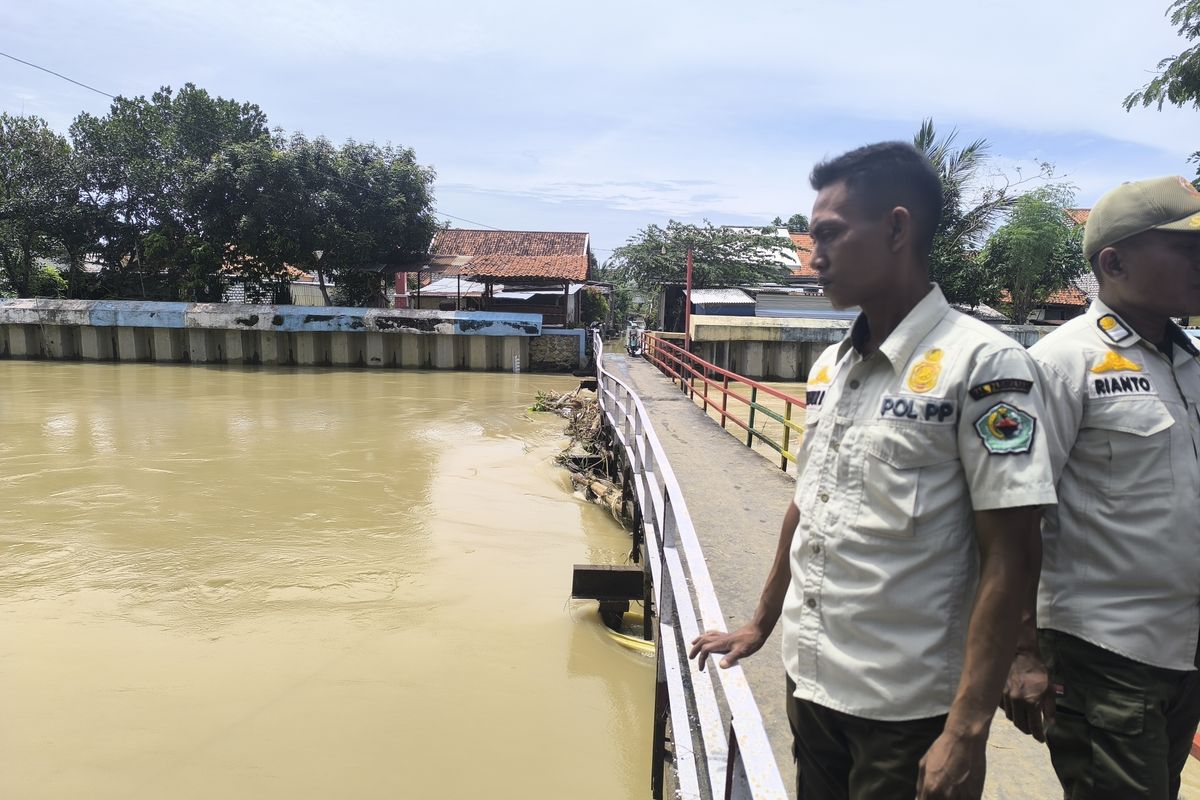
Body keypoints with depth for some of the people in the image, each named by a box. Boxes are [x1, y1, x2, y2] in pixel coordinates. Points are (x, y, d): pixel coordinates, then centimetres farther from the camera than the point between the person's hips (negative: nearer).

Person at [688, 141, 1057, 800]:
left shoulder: (984, 364, -15)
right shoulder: (829, 367, 5)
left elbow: (1008, 559, -16)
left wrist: (967, 730, -17)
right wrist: (759, 626, 18)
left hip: (906, 712, -6)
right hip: (810, 685, 6)